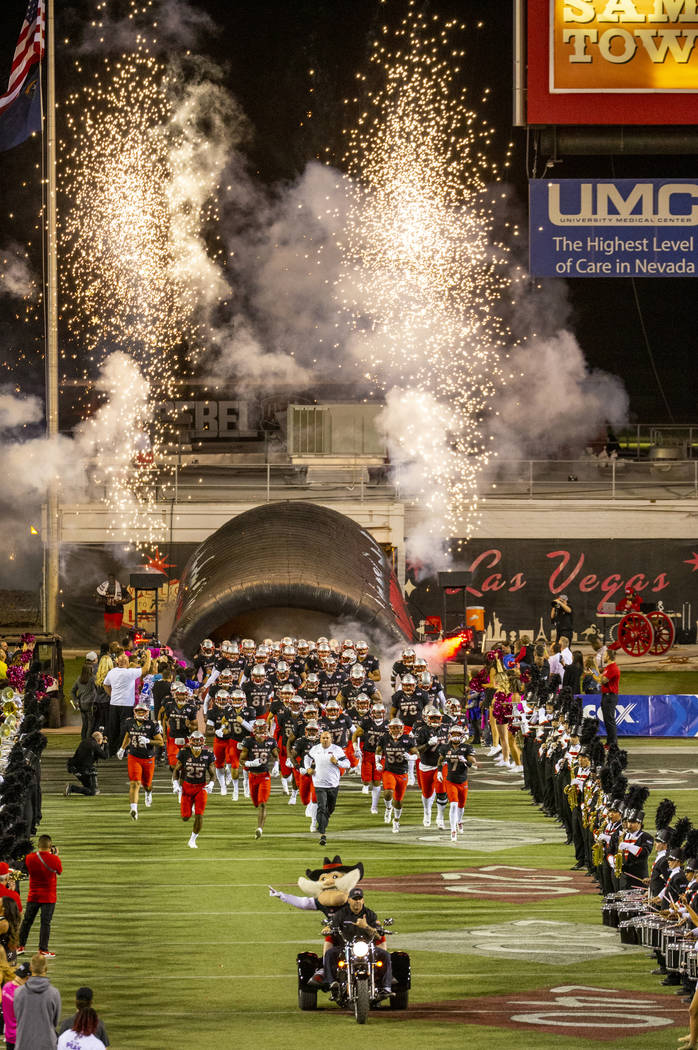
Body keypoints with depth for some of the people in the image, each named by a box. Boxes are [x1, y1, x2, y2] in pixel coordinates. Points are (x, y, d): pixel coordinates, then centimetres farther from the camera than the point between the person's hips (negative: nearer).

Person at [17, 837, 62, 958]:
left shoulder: (30, 858, -8)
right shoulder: (54, 859, -15)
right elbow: (60, 871, 3)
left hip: (33, 896, 3)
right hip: (48, 897, -3)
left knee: (26, 921, 13)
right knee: (45, 923, 1)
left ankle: (20, 947, 19)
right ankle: (43, 950, 0)